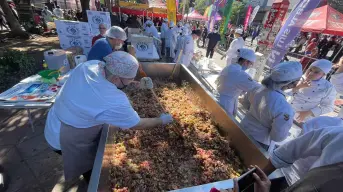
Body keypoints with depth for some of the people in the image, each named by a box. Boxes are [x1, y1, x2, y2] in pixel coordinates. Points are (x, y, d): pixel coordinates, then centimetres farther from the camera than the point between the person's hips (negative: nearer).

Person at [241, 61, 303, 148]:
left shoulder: (257, 88, -16)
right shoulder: (284, 108, -35)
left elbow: (245, 104, 4)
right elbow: (278, 137, -23)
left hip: (244, 128, 5)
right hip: (258, 141, -5)